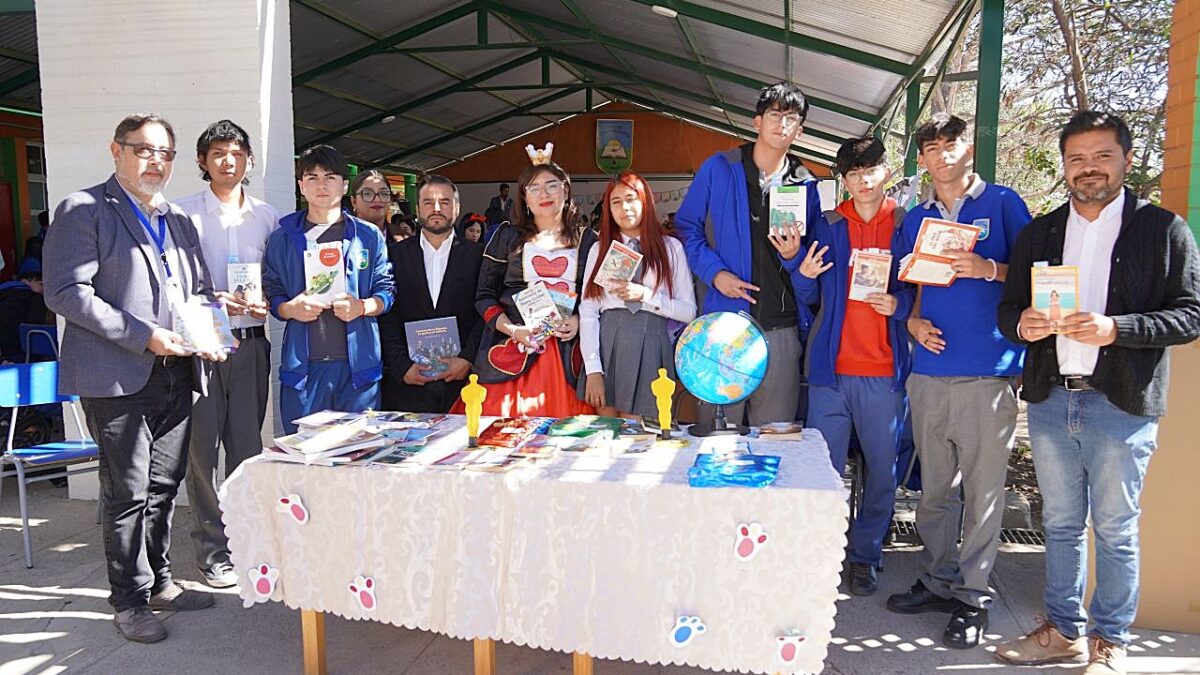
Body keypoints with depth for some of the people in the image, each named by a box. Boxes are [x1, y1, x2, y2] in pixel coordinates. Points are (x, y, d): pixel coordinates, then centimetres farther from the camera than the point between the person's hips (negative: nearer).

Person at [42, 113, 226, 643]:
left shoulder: (178, 221, 18)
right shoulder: (83, 210, -3)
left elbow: (202, 290, 22)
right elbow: (65, 293, -13)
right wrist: (142, 335, -18)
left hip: (175, 375, 6)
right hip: (118, 378, -6)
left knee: (163, 486, 14)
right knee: (128, 493, 1)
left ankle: (159, 582, 28)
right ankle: (130, 600, 15)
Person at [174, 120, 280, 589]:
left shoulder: (267, 217, 11)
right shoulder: (183, 214, 2)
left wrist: (267, 303, -6)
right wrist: (211, 300, -17)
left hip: (250, 342, 3)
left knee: (247, 444, 9)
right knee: (202, 445, 1)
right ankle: (212, 549, 12)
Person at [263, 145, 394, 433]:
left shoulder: (368, 236, 9)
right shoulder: (282, 239, 10)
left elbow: (386, 290, 8)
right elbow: (271, 293, 11)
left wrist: (362, 307, -12)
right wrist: (290, 309, -10)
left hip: (358, 361, 0)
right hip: (302, 364, 0)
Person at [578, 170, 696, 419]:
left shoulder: (671, 248, 8)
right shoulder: (599, 249, 10)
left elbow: (689, 311, 3)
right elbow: (587, 312, 2)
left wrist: (645, 294, -10)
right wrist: (592, 370, -8)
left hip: (651, 346, -1)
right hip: (607, 344, 1)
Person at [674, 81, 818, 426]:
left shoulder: (805, 185, 10)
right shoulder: (718, 168, 4)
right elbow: (686, 226, 8)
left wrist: (794, 255, -9)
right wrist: (714, 272, -6)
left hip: (781, 326, 2)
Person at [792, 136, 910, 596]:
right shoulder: (828, 226, 9)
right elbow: (809, 298, 10)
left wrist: (899, 306, -13)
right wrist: (803, 273, -10)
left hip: (884, 370, -1)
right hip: (831, 366, 1)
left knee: (882, 469, 5)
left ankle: (865, 555, 21)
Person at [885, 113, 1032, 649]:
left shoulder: (1002, 203, 3)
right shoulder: (916, 219, 15)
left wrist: (988, 269, -17)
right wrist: (914, 322, 1)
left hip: (989, 371, -4)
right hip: (930, 369, 4)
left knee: (983, 489, 1)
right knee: (934, 485, 11)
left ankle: (974, 595, 13)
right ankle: (938, 579, 25)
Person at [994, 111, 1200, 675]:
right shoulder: (1038, 233, 11)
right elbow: (1008, 307, 13)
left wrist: (1115, 328, -21)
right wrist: (1021, 324, -10)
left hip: (1121, 404, -4)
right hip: (1050, 400, 4)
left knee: (1115, 530, 6)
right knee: (1061, 524, 14)